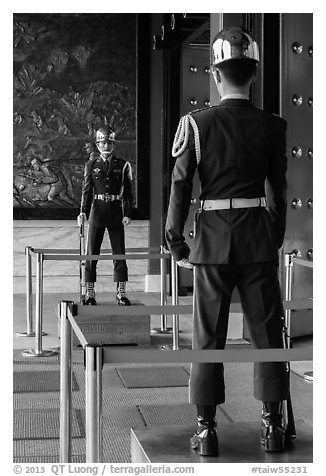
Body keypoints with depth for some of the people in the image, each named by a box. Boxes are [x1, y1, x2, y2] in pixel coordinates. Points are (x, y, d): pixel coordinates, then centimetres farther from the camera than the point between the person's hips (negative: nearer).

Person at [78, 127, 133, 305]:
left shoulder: (123, 165, 4)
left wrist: (127, 214, -6)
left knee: (119, 254, 2)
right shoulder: (91, 165, 5)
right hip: (97, 211, 0)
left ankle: (121, 294, 10)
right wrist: (83, 212, -8)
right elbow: (86, 190, 4)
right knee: (91, 254, 1)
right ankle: (90, 294, 9)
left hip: (116, 212, 0)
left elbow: (127, 192, 4)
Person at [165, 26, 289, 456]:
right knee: (267, 331, 11)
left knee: (208, 336, 8)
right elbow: (278, 189, 3)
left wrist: (176, 243, 3)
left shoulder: (196, 123, -7)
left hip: (213, 240, -1)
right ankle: (273, 424, 17)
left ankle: (206, 428, 12)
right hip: (260, 240, 1)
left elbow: (180, 186, -6)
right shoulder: (272, 126, -2)